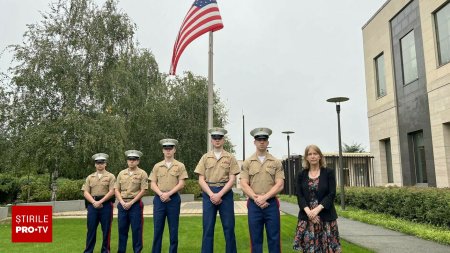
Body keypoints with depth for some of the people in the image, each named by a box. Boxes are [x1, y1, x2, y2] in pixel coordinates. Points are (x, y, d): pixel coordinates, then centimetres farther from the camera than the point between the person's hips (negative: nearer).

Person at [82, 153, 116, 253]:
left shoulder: (110, 176, 2)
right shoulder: (90, 177, 12)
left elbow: (112, 192, -7)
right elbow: (85, 192, 4)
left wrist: (100, 202, -15)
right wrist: (94, 202, -11)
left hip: (106, 205, -2)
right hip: (92, 205, 3)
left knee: (106, 229, 3)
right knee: (91, 229, 6)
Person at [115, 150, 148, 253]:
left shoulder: (142, 173, -3)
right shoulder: (121, 173, 10)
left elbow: (143, 190, -8)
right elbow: (116, 189, 7)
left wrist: (131, 203, -12)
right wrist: (122, 202, -7)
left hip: (135, 205, -4)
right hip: (122, 205, 4)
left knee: (136, 230, 1)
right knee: (122, 229, 10)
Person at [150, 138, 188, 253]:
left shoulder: (180, 166, 3)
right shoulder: (157, 166, 9)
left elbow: (181, 184, -4)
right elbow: (153, 184, 5)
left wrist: (168, 193, -14)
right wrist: (161, 194, -12)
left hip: (174, 199, -1)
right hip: (159, 199, 2)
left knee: (173, 229, 4)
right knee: (157, 228, 4)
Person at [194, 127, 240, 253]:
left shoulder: (230, 158, 4)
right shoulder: (205, 157, 7)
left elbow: (232, 179, -3)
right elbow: (201, 180, 2)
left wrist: (219, 194, -14)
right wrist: (211, 194, -12)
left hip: (225, 193, -1)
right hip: (209, 194, 1)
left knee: (229, 227, 3)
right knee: (208, 227, 4)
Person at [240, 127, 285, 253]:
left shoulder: (276, 162, 3)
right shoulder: (247, 163, 4)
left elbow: (280, 185, -4)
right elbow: (244, 185, -1)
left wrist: (264, 197, -14)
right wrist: (256, 199, -13)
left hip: (271, 204, 0)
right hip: (254, 205, 0)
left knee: (274, 238, 5)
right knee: (255, 239, 7)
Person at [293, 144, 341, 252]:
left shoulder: (329, 172, 2)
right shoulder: (301, 175, 7)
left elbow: (332, 194, -6)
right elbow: (299, 196, 1)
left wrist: (317, 209, -17)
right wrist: (308, 211, -15)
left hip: (326, 216, -1)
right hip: (306, 217, 2)